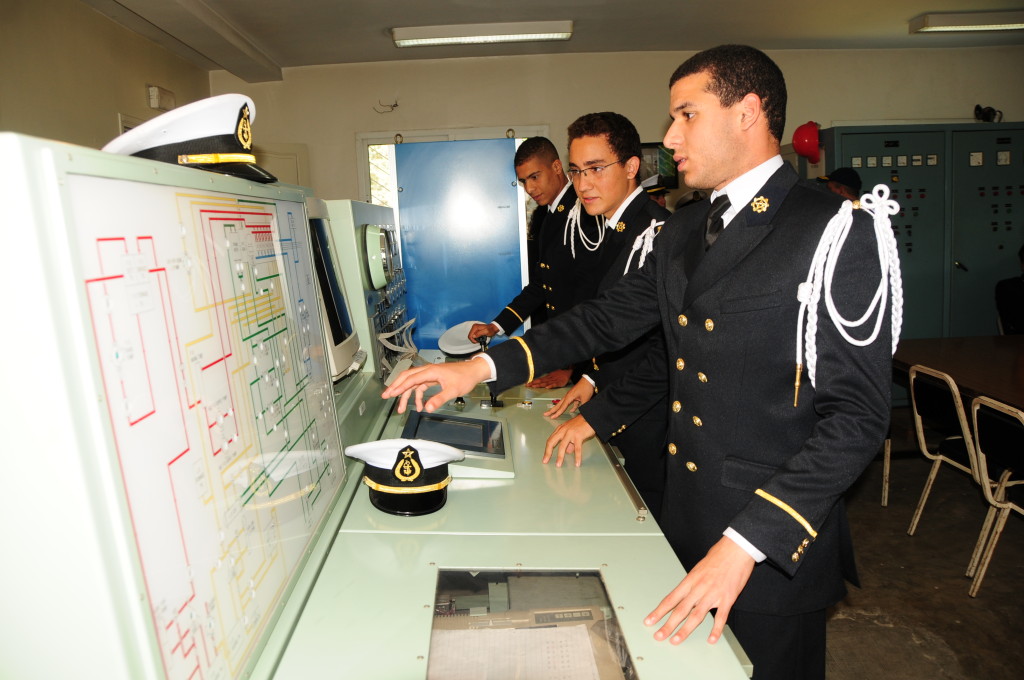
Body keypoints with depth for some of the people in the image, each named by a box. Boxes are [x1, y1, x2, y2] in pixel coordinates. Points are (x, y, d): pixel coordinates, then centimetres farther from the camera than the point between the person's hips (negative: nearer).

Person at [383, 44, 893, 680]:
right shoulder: (682, 231, 8)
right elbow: (609, 316, 9)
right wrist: (484, 366, 0)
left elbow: (856, 414, -19)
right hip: (687, 528, 6)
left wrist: (746, 545, -25)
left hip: (776, 544, -6)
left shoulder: (838, 231, -15)